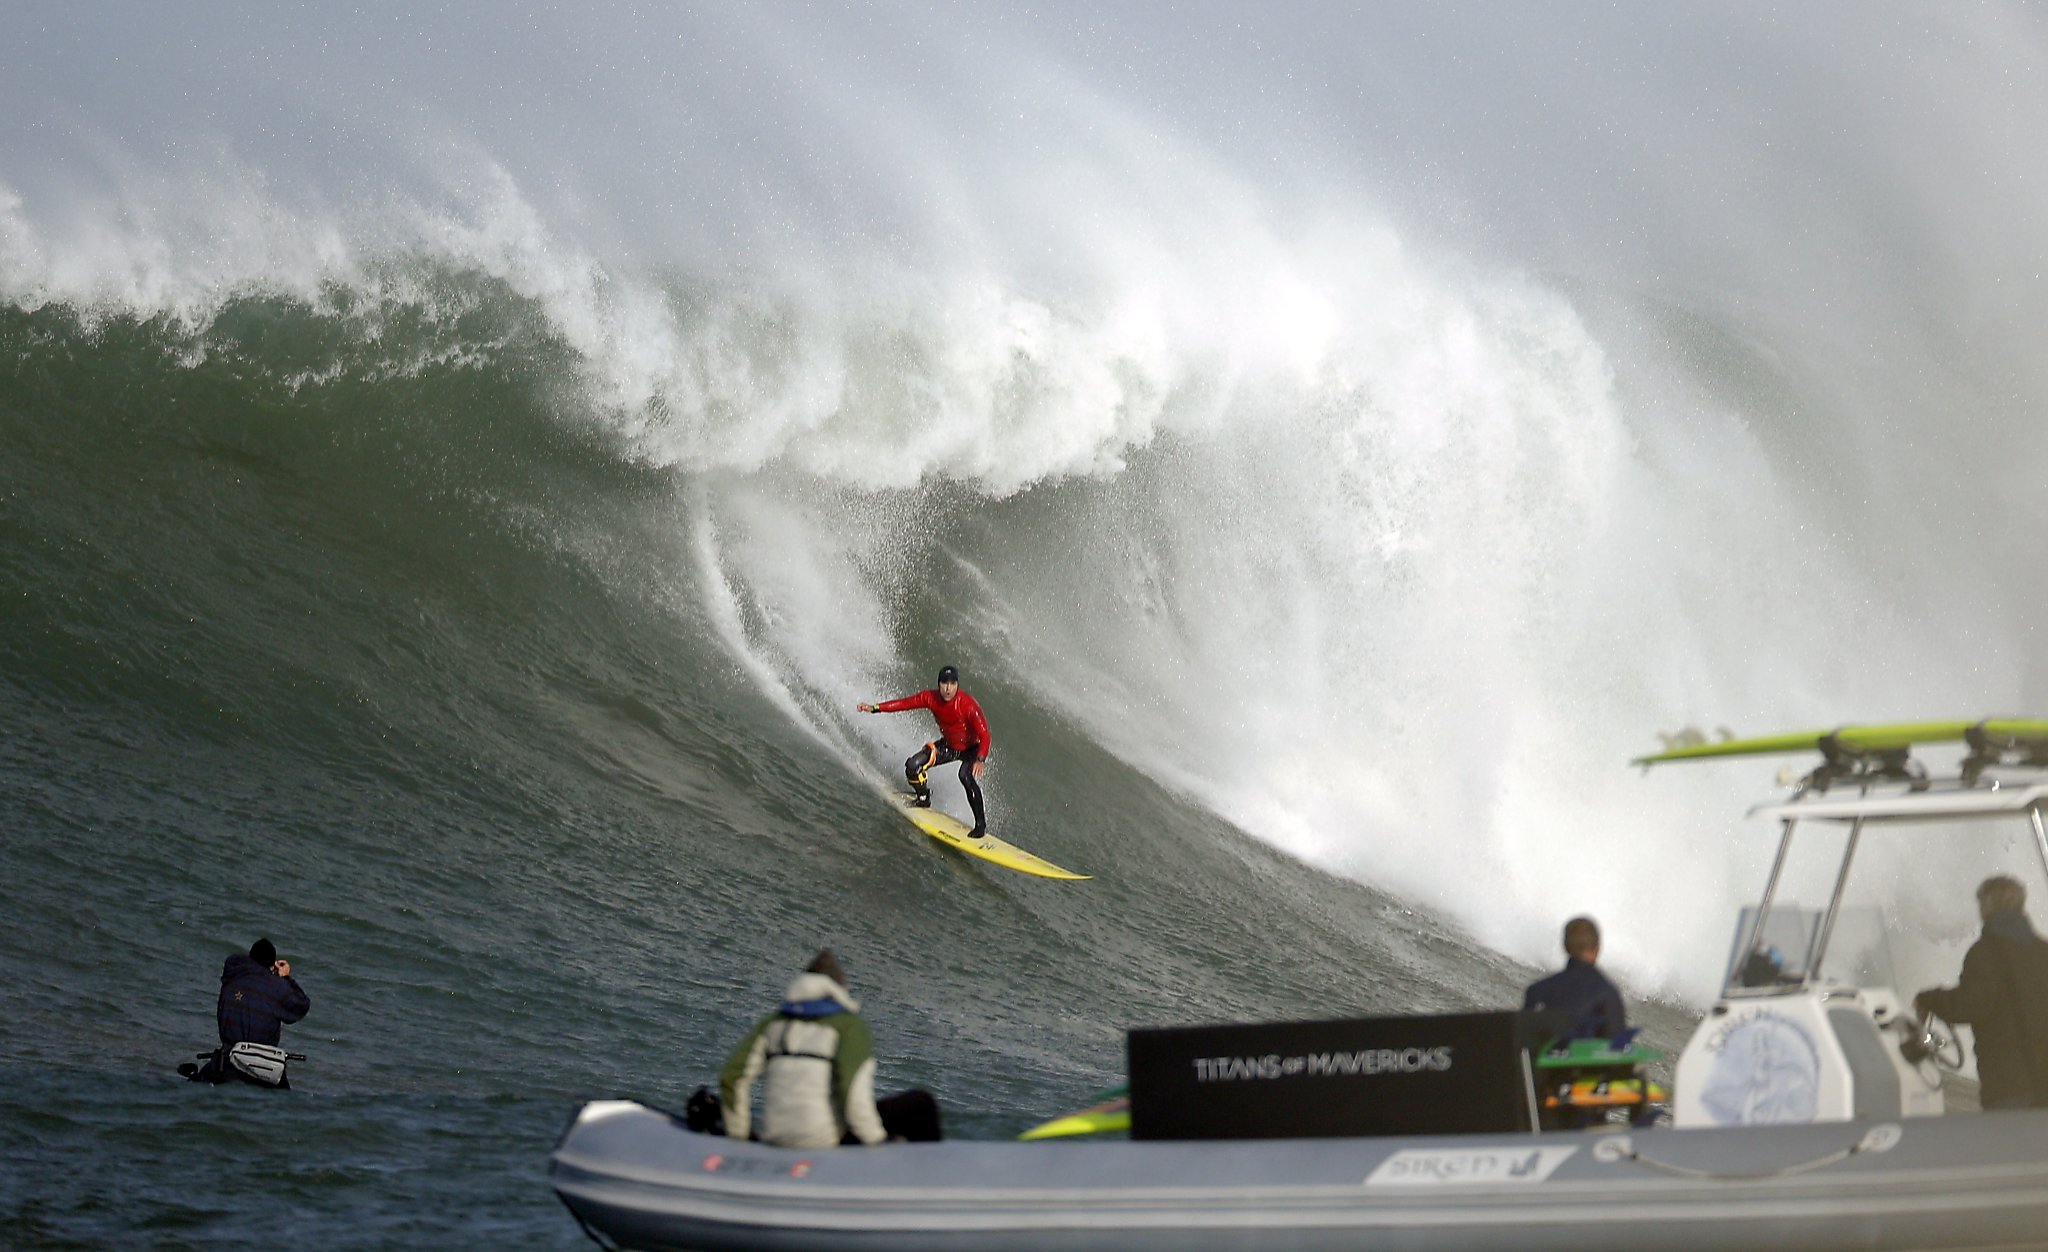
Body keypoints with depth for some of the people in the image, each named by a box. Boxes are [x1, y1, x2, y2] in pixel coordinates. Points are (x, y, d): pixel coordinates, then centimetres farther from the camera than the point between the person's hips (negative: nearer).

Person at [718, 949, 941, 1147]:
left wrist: (740, 1136, 12)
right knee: (920, 1104, 8)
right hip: (828, 1141, -6)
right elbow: (852, 1091, -17)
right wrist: (879, 1141, -5)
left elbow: (732, 1077, 2)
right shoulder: (850, 1025, -4)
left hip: (774, 1141, 6)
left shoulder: (772, 1023, 11)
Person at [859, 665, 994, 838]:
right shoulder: (931, 698, -18)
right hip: (949, 744, 5)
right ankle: (923, 799, 21)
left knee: (965, 775, -34)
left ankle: (981, 824, -24)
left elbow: (984, 736, -37)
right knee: (913, 766, -9)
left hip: (974, 747, -5)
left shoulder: (968, 705, -33)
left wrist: (980, 760, -53)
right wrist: (875, 708, -20)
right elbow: (905, 703, -10)